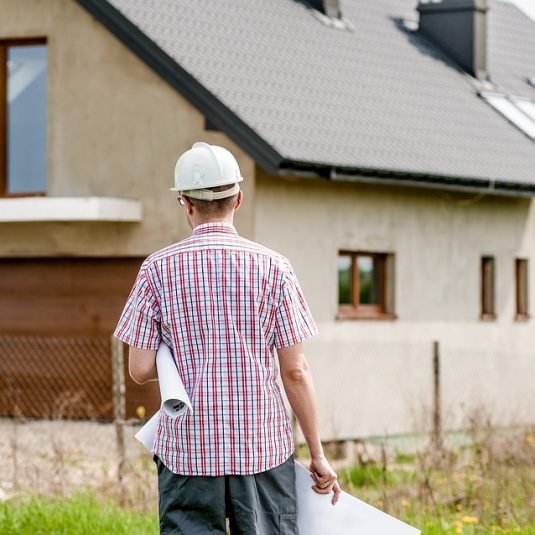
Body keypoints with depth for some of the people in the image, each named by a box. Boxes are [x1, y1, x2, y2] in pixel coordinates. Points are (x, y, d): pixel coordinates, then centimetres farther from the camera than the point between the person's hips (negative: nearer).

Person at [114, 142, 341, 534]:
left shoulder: (159, 269, -2)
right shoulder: (273, 268, -2)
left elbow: (140, 370, -3)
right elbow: (295, 371, -2)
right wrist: (318, 455, 5)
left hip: (187, 447, 0)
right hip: (263, 445, 0)